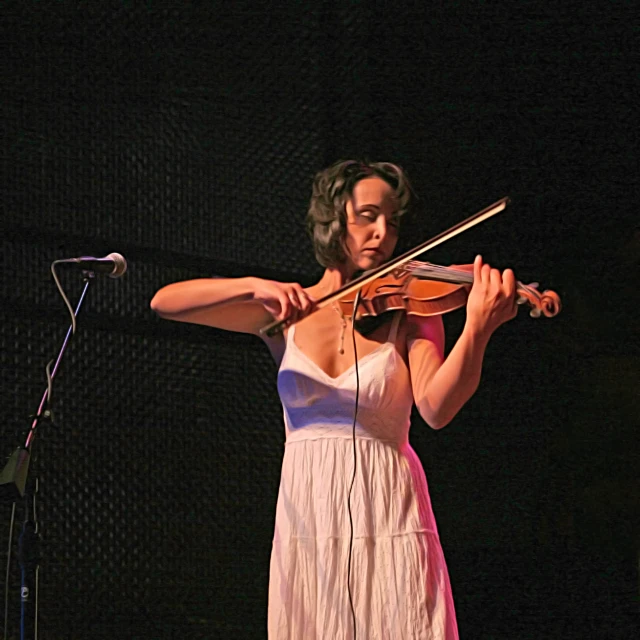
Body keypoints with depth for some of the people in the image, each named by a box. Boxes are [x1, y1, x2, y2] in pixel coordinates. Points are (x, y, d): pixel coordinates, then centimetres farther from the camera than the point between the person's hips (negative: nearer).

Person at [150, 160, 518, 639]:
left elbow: (436, 408, -16)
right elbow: (165, 302, -4)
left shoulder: (410, 313, 1)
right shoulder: (287, 312, 6)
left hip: (386, 513, -1)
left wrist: (478, 330, -33)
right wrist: (255, 289, -20)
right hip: (305, 512, 2)